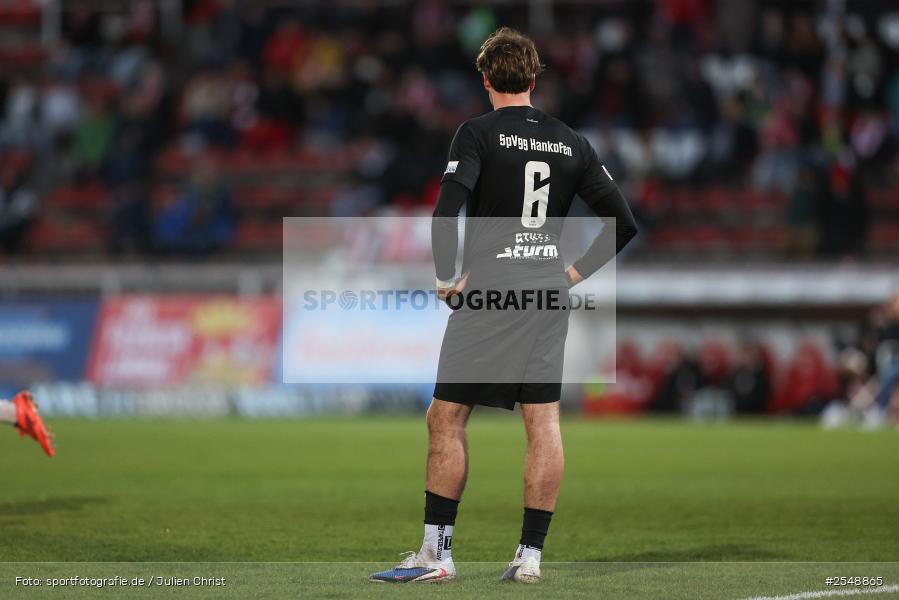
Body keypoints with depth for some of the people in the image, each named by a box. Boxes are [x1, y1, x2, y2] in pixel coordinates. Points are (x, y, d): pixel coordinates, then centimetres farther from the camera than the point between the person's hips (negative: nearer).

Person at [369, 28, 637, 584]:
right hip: (549, 298, 4)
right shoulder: (572, 143, 9)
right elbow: (625, 223, 9)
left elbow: (447, 213, -17)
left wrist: (447, 277, -6)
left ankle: (437, 553, 1)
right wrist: (577, 271, 14)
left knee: (446, 418, 3)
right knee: (544, 422, 4)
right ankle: (531, 555, 3)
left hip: (488, 293, -4)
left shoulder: (479, 133, -5)